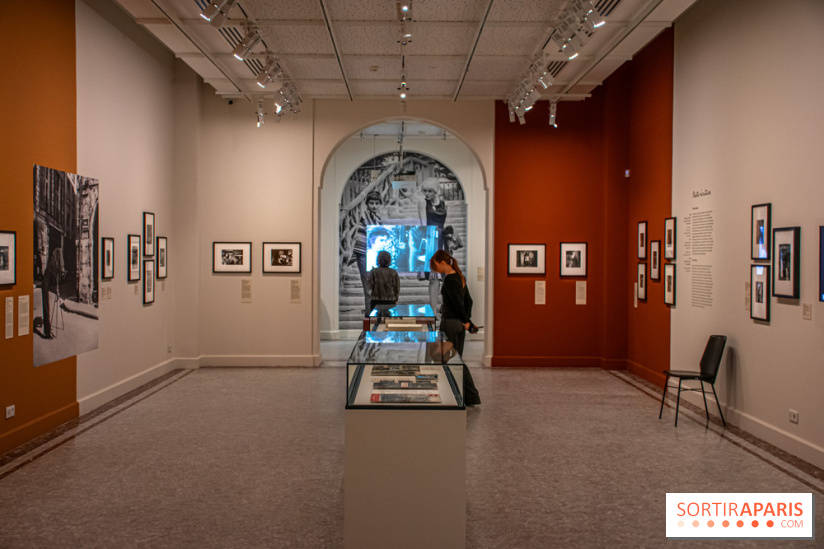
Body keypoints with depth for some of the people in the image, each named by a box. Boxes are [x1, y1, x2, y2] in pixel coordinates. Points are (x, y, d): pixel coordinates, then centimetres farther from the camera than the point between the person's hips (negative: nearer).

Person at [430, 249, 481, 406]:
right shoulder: (460, 277, 12)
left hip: (450, 323, -9)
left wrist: (466, 320, -6)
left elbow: (458, 303, -18)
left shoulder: (449, 280, -17)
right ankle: (471, 398, 16)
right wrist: (467, 320, 11)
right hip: (459, 324, 9)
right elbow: (468, 301, 15)